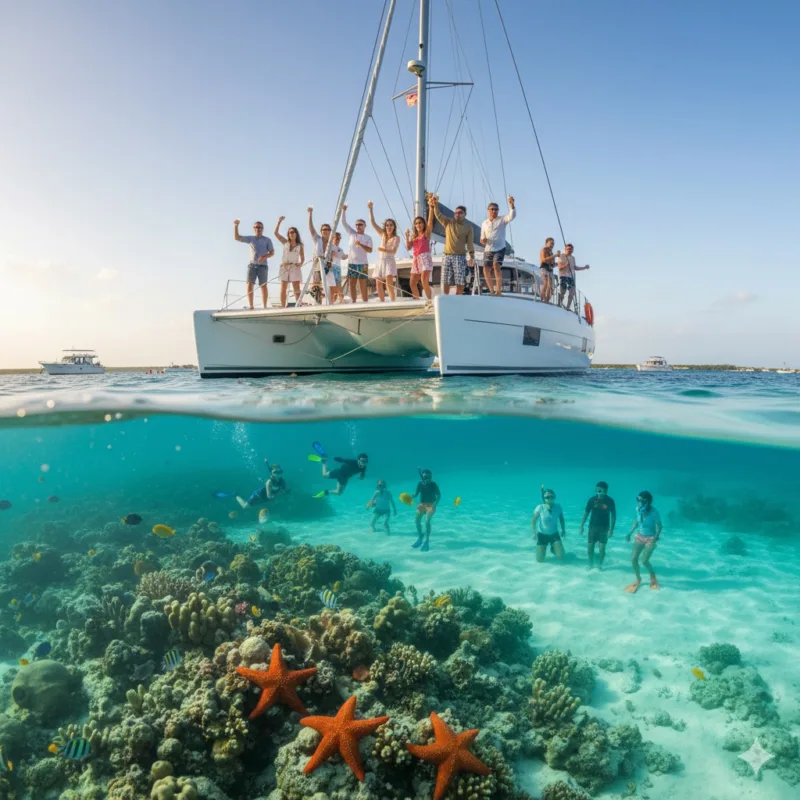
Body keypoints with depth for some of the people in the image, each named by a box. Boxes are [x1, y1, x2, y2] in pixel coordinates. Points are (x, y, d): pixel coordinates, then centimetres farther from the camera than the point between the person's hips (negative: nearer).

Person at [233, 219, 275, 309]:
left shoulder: (267, 240, 5)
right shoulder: (250, 239, 11)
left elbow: (272, 252, 1)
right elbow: (237, 238, 7)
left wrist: (265, 257, -18)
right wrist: (236, 226, -3)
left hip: (263, 266, -2)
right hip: (252, 265, 2)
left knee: (263, 286, -1)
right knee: (249, 285, -9)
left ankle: (265, 307, 3)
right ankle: (251, 306, -9)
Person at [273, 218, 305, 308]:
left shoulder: (300, 246, 6)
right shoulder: (285, 243, 9)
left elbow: (303, 259, 9)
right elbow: (276, 233, 4)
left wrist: (300, 264, -13)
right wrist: (279, 221, -2)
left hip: (295, 268, -2)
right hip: (284, 267, 2)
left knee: (296, 289, -6)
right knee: (283, 289, 0)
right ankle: (283, 307, 1)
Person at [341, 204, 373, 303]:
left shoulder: (368, 238, 4)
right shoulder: (352, 233, 11)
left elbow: (370, 250, -8)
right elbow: (343, 222, 6)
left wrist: (361, 244, -20)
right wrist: (343, 210, -5)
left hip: (362, 263, -3)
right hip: (351, 263, 3)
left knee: (363, 285, -3)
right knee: (352, 285, 2)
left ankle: (365, 303, -1)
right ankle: (353, 302, 6)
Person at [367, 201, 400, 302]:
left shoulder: (396, 238, -2)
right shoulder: (383, 234, 8)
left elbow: (394, 251, -14)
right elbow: (372, 222, 4)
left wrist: (383, 250, -30)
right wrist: (370, 209, -5)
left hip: (390, 261, -5)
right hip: (380, 261, 5)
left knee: (389, 284, -21)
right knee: (379, 285, 2)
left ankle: (392, 302, -24)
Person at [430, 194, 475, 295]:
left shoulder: (468, 227, 5)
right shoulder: (448, 222, 8)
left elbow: (470, 243, 0)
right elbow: (438, 214, -5)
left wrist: (472, 256, -10)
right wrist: (435, 204, -24)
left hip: (460, 257, -2)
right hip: (448, 256, 2)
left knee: (460, 282, -6)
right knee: (445, 281, 2)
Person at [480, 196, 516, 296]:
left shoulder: (502, 220, 1)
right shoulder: (484, 223, 11)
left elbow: (512, 216, -20)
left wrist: (511, 204, -36)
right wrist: (483, 240, -9)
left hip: (499, 248, -4)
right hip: (488, 250, 4)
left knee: (496, 265, -26)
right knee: (486, 270, -1)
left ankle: (499, 290, -24)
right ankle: (492, 291, 15)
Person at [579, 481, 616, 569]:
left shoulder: (610, 501, -10)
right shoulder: (592, 500, -7)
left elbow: (613, 515, -3)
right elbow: (586, 513, 0)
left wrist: (611, 529, -9)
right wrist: (581, 527, -1)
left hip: (604, 527, -1)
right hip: (592, 526, 1)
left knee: (602, 548, -2)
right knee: (590, 546, 4)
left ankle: (600, 564, 19)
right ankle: (591, 564, 22)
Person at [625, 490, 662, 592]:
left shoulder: (654, 512, -24)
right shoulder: (638, 509, -9)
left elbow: (659, 526, -17)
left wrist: (656, 537, -29)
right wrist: (630, 534, 4)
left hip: (650, 538, -5)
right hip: (639, 536, 5)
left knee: (644, 560, -11)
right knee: (633, 559, -1)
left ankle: (653, 576, 21)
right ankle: (638, 579, 22)